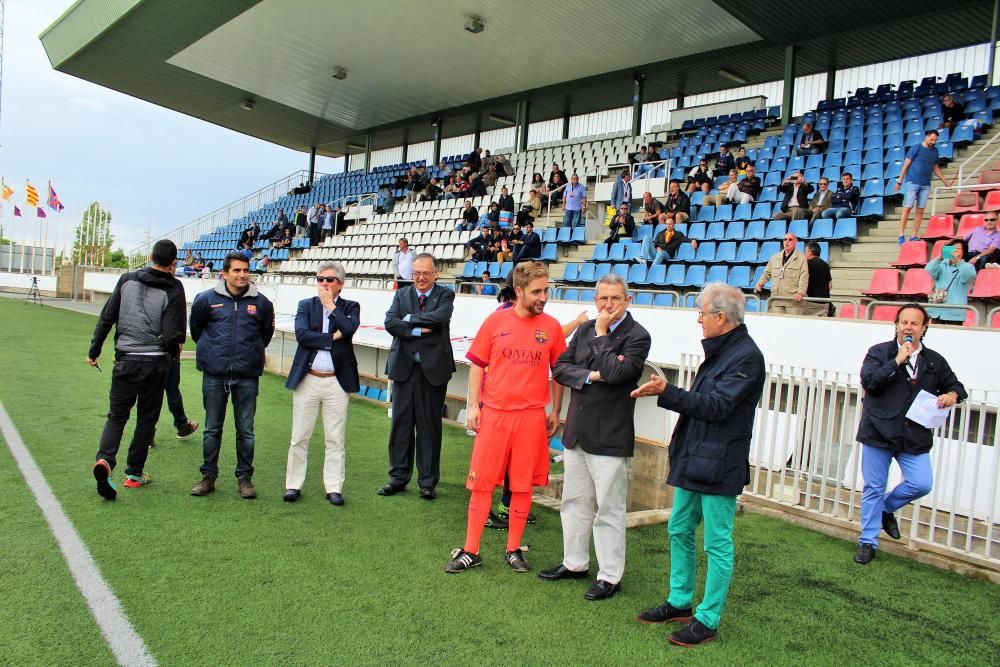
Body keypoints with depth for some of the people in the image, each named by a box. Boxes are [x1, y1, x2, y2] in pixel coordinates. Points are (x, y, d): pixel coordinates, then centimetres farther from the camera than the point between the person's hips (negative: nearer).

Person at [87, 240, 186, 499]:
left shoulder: (127, 279, 1)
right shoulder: (174, 289, -9)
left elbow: (106, 317, 4)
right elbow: (173, 335, -15)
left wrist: (94, 350, 13)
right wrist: (175, 351, 8)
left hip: (126, 360, 2)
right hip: (156, 363, -2)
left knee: (116, 415, 10)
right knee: (147, 418, 12)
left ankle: (104, 459, -15)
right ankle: (134, 473, 17)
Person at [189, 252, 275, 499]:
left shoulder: (261, 302, 0)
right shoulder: (206, 299, -1)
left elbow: (266, 333, 16)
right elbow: (196, 328, 15)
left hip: (247, 377, 0)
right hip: (214, 375, 0)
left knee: (246, 430, 6)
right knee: (212, 429, 10)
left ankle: (244, 477, 17)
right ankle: (208, 476, 22)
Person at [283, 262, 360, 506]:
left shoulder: (350, 307, 6)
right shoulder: (306, 305, 7)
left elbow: (349, 328, -16)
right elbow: (301, 334, -10)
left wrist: (330, 305, -8)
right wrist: (332, 337, -12)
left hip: (337, 382, 0)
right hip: (307, 380, 1)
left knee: (335, 439, 5)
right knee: (299, 438, 7)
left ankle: (334, 487, 15)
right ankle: (293, 485, 19)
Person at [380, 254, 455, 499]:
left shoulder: (445, 295, 2)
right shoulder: (401, 295, 9)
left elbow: (440, 317, -19)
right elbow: (390, 323, -7)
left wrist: (409, 318, -10)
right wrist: (418, 330, -16)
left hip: (433, 369, -2)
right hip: (404, 368, 2)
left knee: (430, 426, 6)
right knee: (401, 424, 7)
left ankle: (428, 482, 16)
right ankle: (398, 477, 20)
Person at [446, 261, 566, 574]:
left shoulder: (551, 327, 1)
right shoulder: (496, 321, -1)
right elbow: (478, 365, 4)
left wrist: (555, 412, 7)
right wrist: (473, 405, -2)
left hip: (532, 417, 1)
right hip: (493, 413, 0)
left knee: (523, 485, 8)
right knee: (482, 483, 5)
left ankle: (513, 549, 23)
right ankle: (471, 550, 17)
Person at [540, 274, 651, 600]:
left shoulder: (637, 336, -8)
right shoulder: (585, 329, 10)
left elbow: (615, 372, -22)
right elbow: (560, 368, 3)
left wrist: (602, 333, -12)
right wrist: (591, 375, -13)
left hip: (610, 435, -6)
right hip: (577, 431, 6)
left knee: (609, 509, 2)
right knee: (574, 502, 17)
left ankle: (609, 576, 14)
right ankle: (575, 563, 32)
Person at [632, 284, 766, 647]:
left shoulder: (746, 356, -16)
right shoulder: (719, 350, 12)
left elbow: (716, 406, -22)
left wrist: (666, 392, -24)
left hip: (719, 466, -10)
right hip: (692, 459, 10)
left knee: (717, 543, 2)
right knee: (679, 530, 17)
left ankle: (707, 620, 14)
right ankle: (679, 603, 31)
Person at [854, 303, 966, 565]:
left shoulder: (934, 361, 10)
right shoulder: (879, 352, 1)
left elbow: (955, 385, 21)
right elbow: (868, 381, -13)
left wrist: (953, 394, -2)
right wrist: (897, 361, -16)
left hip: (915, 437, 3)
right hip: (878, 432, -2)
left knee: (922, 484, -8)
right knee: (873, 488, 5)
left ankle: (886, 508, 23)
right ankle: (868, 542, 17)